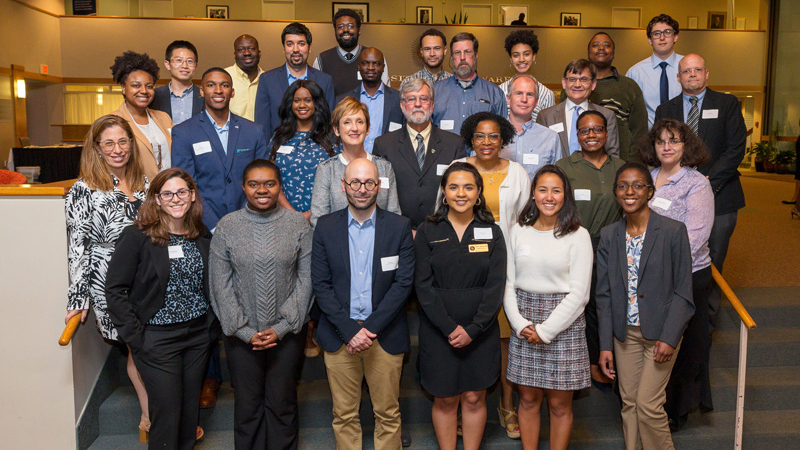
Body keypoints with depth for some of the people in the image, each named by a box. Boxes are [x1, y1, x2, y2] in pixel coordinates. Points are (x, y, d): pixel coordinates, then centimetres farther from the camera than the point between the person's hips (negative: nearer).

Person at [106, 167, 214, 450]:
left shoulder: (202, 236, 5)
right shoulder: (137, 237, -10)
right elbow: (114, 290, -9)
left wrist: (211, 322, 7)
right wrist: (135, 335, -12)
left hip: (198, 335, 5)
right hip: (157, 339, -4)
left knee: (190, 408, 13)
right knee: (167, 412, 2)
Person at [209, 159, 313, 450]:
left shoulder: (298, 224, -4)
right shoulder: (227, 226, -3)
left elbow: (305, 279, -4)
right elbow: (220, 285, -3)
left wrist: (282, 327, -9)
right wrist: (245, 332, -7)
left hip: (287, 333, 0)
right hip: (241, 334, 0)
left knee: (282, 403, 12)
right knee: (247, 404, 12)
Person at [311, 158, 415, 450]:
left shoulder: (400, 227, 0)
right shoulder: (325, 227, 2)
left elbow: (403, 282, -5)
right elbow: (321, 284, -1)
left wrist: (371, 328, -13)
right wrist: (350, 330, -11)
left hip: (384, 335, -1)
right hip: (339, 335, 1)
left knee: (387, 413, 9)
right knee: (344, 414, 10)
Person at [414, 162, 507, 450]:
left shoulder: (492, 232, 2)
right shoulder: (427, 232, 0)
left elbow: (496, 286, -3)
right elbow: (423, 285, -6)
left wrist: (473, 329, -12)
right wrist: (450, 328, -14)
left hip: (480, 331, 1)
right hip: (438, 330, -1)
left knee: (474, 399, 8)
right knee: (445, 400, 8)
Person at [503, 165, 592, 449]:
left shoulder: (578, 235, -4)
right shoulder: (518, 232, 5)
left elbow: (579, 293, -8)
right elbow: (508, 283, 6)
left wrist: (546, 330, -10)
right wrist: (520, 324, -6)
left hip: (564, 324, -2)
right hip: (523, 325, 3)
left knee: (559, 404, 6)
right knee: (528, 398, 11)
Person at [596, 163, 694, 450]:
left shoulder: (673, 231, -9)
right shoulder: (609, 236, 2)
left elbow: (683, 292, -8)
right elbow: (604, 294, 3)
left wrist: (669, 337, -16)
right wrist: (605, 345, 0)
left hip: (661, 332, -4)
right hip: (625, 332, 4)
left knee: (648, 404, -4)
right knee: (629, 403, 11)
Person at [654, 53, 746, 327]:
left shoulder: (727, 104, 7)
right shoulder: (665, 110, 12)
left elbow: (736, 148, -2)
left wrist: (709, 180, -12)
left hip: (719, 197, -1)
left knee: (712, 264, 4)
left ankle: (707, 320, 18)